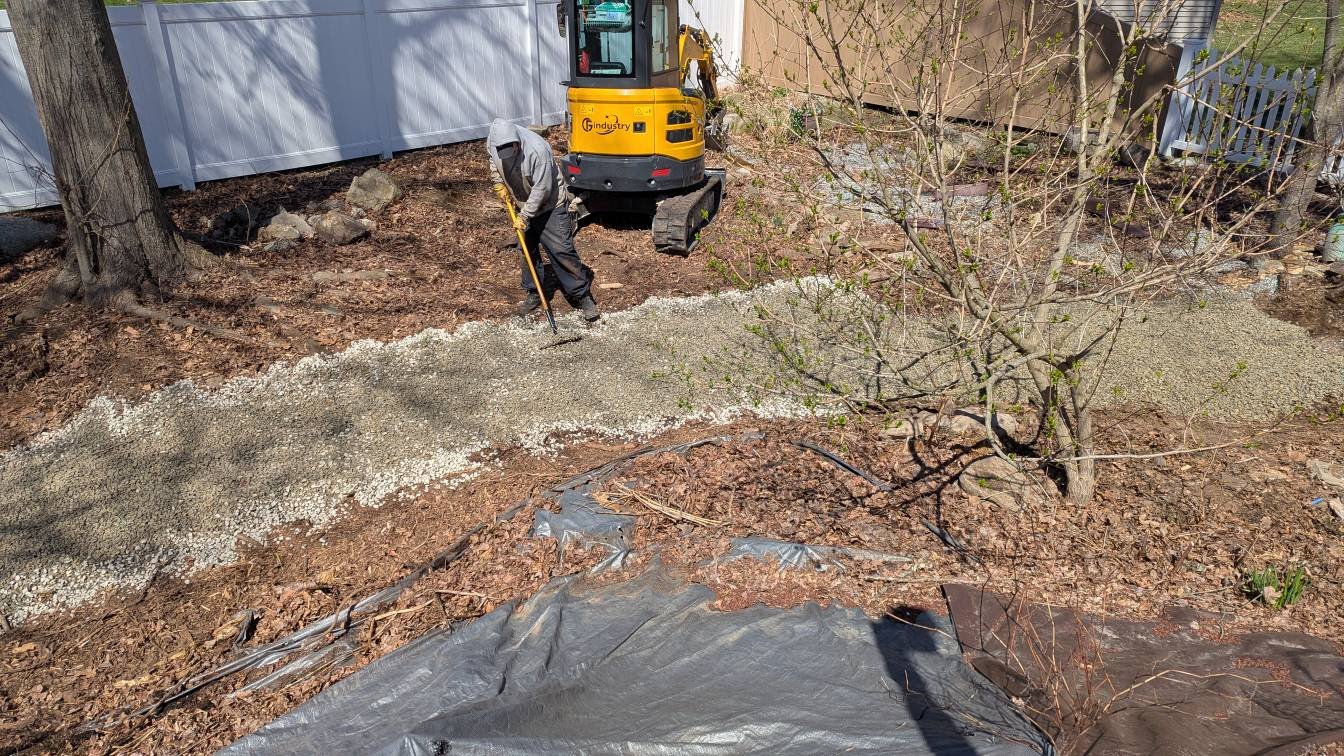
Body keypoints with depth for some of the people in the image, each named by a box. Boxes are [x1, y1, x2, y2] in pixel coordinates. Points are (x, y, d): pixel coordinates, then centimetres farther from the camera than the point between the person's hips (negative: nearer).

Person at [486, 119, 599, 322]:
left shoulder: (537, 150, -32)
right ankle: (534, 294, 27)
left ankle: (582, 295, 1)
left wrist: (525, 215, -23)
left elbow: (542, 189, -27)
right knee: (526, 251, 11)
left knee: (561, 250, -9)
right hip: (525, 205, 6)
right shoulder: (492, 144, -13)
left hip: (550, 205, -6)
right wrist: (499, 183, -1)